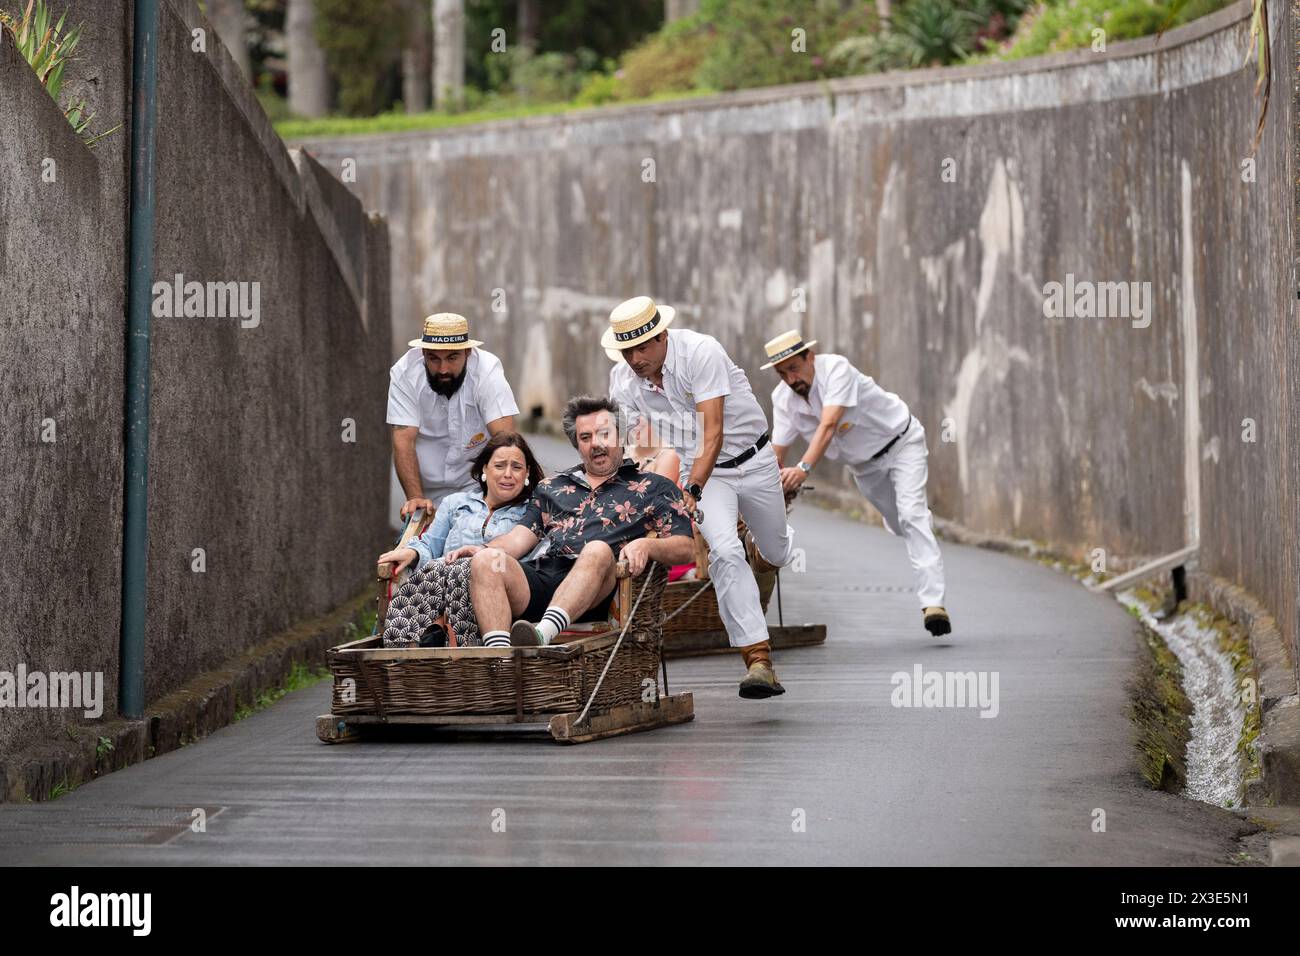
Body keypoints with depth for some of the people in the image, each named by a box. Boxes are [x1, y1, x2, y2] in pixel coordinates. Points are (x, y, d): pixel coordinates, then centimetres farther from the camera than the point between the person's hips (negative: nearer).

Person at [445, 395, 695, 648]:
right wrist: (485, 549, 1)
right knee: (486, 561, -27)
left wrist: (646, 545, -10)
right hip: (538, 574, 3)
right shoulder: (551, 487, 34)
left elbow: (685, 548, 12)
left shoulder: (653, 488, 23)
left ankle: (544, 633, -58)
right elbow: (522, 535, 23)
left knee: (598, 550, -37)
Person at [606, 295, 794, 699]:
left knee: (777, 555, 14)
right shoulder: (622, 379, -13)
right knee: (725, 551, -23)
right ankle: (758, 659, -23)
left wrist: (691, 490, -43)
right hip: (698, 471, 1)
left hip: (751, 460, -1)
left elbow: (713, 433, -33)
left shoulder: (701, 352, -28)